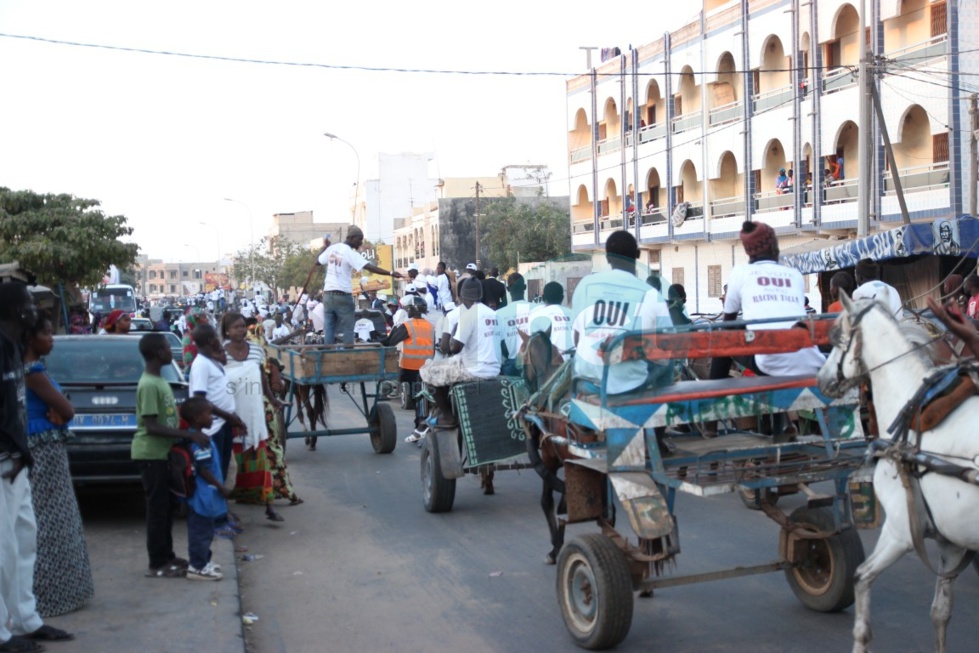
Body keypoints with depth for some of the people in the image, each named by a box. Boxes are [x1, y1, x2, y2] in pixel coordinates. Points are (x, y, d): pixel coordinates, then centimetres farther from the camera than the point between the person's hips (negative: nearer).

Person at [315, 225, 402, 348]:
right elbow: (370, 267, -23)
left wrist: (324, 247, 34)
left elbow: (318, 262, 19)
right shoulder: (350, 253, -12)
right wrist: (391, 273, -28)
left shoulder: (332, 248, 7)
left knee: (329, 328, 8)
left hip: (328, 294, 6)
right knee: (347, 328, 1)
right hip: (343, 295, -6)